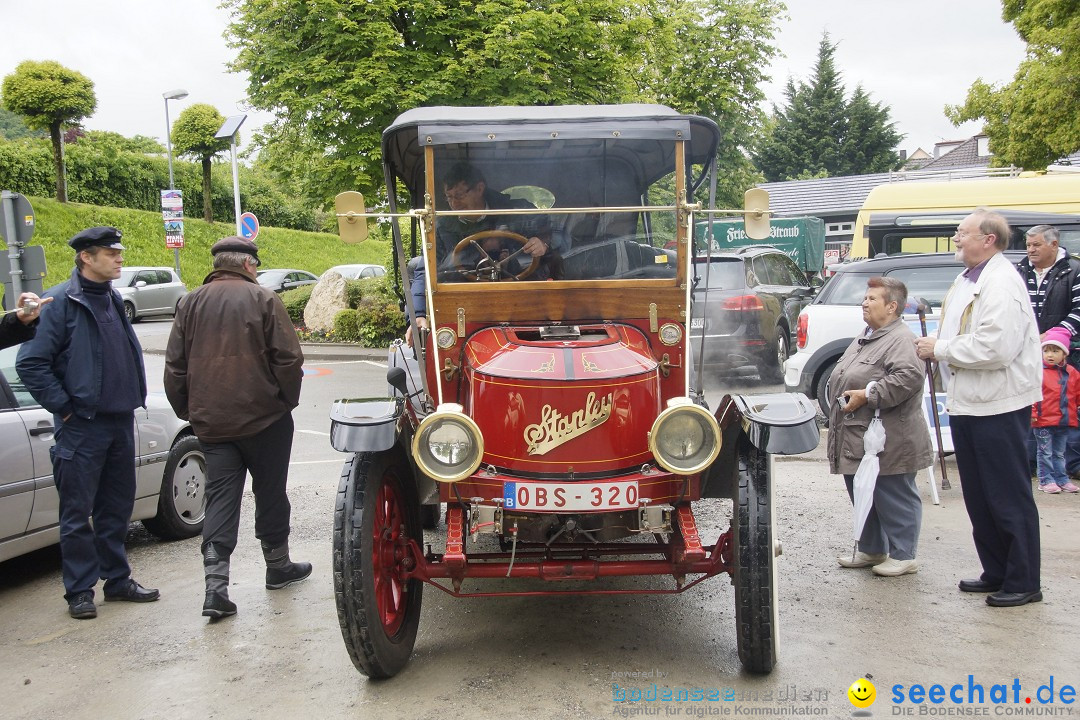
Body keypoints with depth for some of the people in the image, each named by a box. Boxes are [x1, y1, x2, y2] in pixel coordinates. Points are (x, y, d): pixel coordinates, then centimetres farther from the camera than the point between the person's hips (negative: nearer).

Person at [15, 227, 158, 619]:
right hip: (81, 428, -7)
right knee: (78, 513, 3)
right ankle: (80, 591, 14)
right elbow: (30, 364, -15)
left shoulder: (113, 299, 11)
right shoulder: (59, 303, -12)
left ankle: (117, 579, 27)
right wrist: (65, 408, -13)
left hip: (120, 421, 7)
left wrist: (135, 395, 13)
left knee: (117, 508, 15)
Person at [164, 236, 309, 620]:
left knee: (220, 498, 5)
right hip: (263, 417, -3)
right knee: (270, 492, 12)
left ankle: (216, 586, -4)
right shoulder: (263, 299, -7)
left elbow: (174, 365, 7)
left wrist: (187, 411, 16)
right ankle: (278, 566, 27)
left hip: (210, 422, 4)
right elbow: (288, 358, -11)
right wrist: (287, 401, 4)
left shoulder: (191, 303, 6)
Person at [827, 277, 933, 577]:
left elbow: (909, 377, -29)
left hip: (887, 442, -10)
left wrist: (867, 395, -24)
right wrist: (841, 399, 13)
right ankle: (871, 549, 31)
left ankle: (903, 555, 14)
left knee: (894, 498, 1)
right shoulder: (865, 338, 18)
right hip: (856, 439, 10)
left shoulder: (901, 339, -14)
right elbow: (840, 377, 28)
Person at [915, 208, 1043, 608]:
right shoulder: (966, 280, 15)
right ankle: (996, 573, 27)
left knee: (1009, 497, 0)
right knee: (978, 497, 16)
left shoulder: (1002, 284, -18)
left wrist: (939, 349, -17)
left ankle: (1024, 582, 11)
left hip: (998, 407, -10)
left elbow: (996, 348, -27)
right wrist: (936, 347, 6)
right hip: (967, 403, 10)